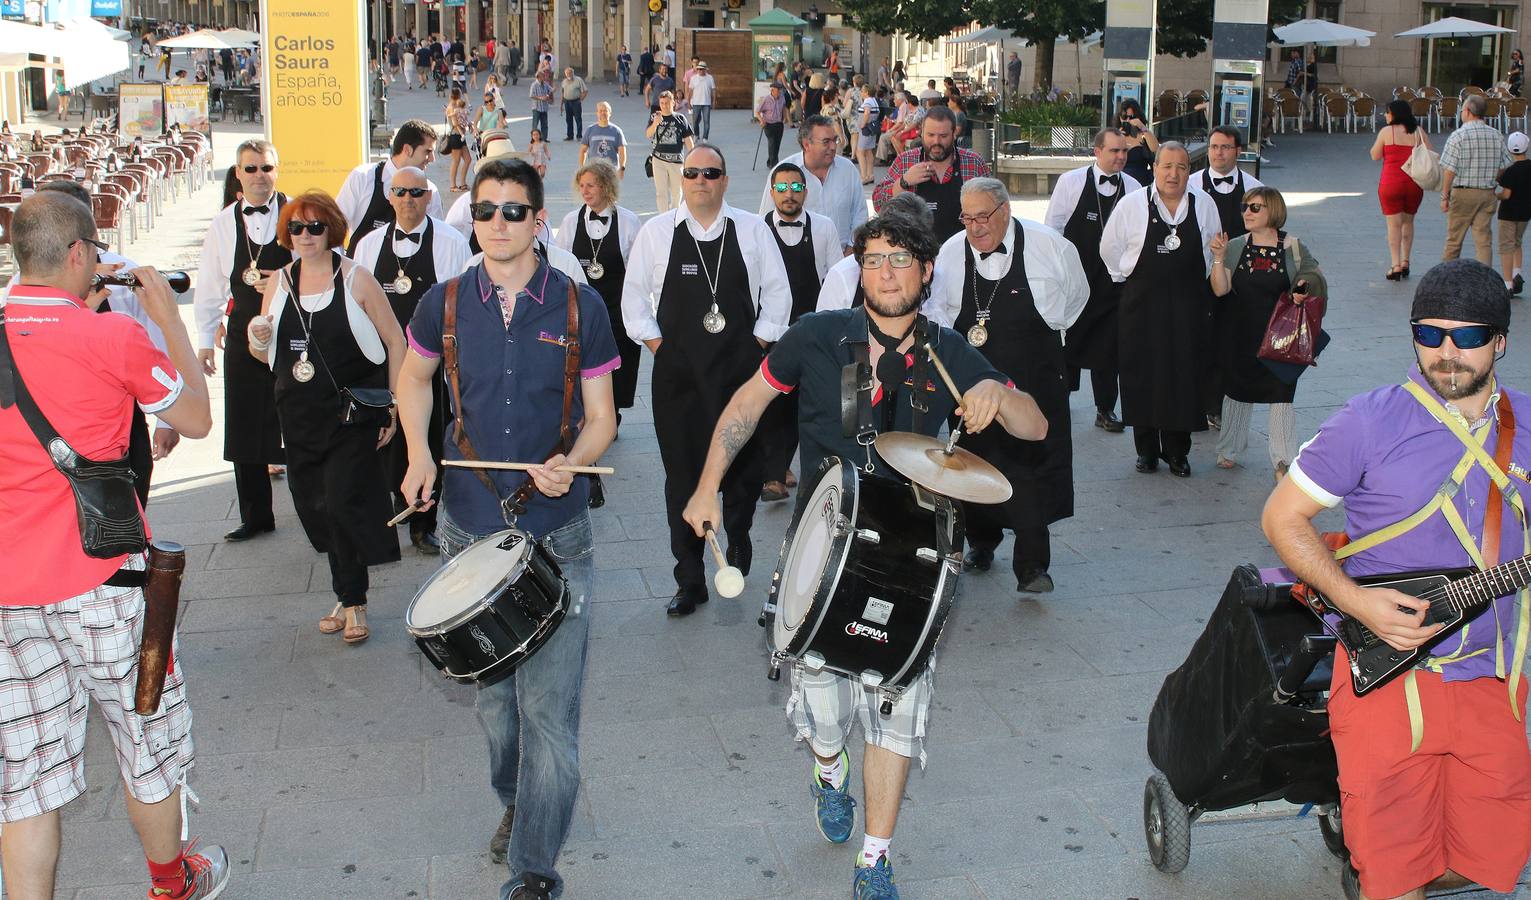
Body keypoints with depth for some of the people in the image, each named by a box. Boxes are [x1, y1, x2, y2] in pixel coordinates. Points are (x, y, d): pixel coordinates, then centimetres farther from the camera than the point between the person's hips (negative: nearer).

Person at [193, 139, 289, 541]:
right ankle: (255, 516, 19)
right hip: (244, 335, 3)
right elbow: (209, 285, 11)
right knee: (245, 428, 7)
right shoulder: (224, 223, 8)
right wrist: (205, 339, 11)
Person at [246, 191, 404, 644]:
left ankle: (353, 602, 6)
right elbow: (266, 355, 15)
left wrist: (393, 405, -7)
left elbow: (395, 342, -3)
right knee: (316, 509, 9)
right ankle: (347, 595, 24)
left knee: (344, 503, -10)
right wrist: (257, 338, -9)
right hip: (300, 416, 5)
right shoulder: (278, 283, 7)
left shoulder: (356, 279, -6)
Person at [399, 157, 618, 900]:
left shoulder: (579, 307, -5)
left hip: (557, 535, -2)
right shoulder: (445, 303, 0)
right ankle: (515, 802, 44)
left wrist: (572, 462, -20)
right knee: (493, 694, 18)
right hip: (469, 529, 3)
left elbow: (600, 417, 1)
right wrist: (418, 454, 3)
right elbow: (413, 378, 19)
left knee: (549, 707, -5)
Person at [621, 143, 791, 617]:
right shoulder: (656, 232, 3)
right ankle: (689, 581, 12)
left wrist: (758, 344, 0)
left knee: (744, 468, 4)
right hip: (677, 373, 0)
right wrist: (659, 347, 0)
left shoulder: (753, 230, 4)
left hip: (740, 368, 0)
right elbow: (634, 299, 9)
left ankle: (738, 534, 35)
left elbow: (778, 294, 8)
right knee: (682, 476, 2)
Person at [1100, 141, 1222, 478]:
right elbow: (1110, 248, 7)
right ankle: (1146, 449, 16)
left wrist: (1195, 284, 14)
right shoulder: (1132, 204, -4)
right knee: (1143, 375, 3)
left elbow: (1212, 252, 16)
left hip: (1188, 307, 1)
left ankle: (1177, 452, 15)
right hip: (1142, 306, -1)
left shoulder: (1204, 206, 3)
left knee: (1184, 376, 3)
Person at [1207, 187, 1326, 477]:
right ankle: (1229, 450, 29)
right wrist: (1218, 258, -20)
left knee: (1281, 395, -1)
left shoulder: (1294, 248, -4)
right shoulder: (1235, 247, 0)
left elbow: (1315, 283, 6)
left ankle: (1284, 461, 9)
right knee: (1237, 391, 12)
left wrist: (1304, 292, -15)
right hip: (1239, 335, 2)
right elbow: (1220, 290, -9)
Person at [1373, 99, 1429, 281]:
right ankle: (1405, 262, 20)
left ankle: (1396, 265, -7)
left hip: (1391, 183, -3)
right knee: (1408, 221, 18)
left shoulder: (1386, 132, -5)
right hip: (1414, 184, 3)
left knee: (1394, 224, 0)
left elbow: (1375, 156, 3)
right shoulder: (1419, 132, 4)